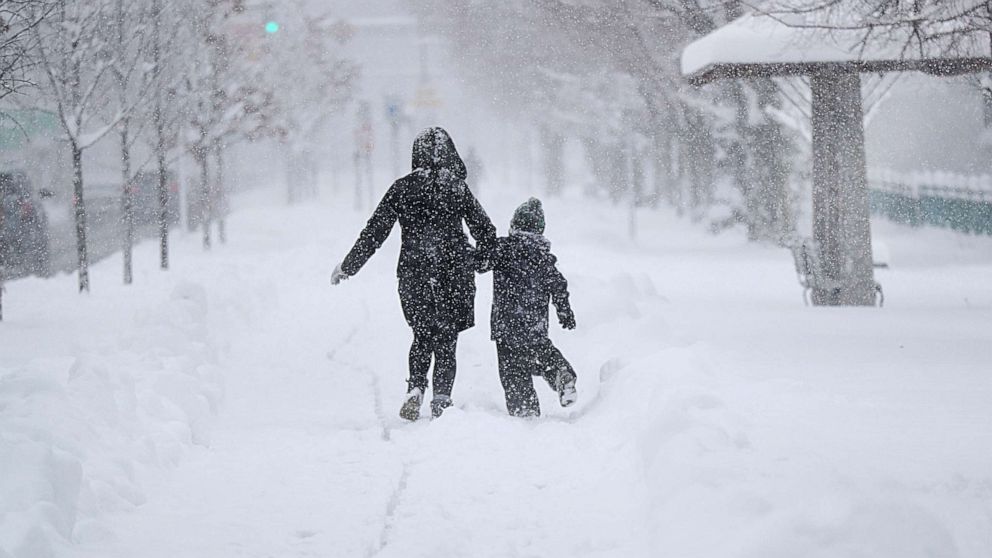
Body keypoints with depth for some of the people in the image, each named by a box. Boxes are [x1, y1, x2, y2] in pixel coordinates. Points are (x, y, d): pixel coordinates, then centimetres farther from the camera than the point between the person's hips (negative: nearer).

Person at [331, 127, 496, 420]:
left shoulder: (402, 189, -3)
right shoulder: (457, 189, -3)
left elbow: (374, 233, -1)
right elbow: (487, 233, 1)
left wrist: (348, 266, 8)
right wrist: (476, 258, 21)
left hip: (414, 275, 1)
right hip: (453, 274, -1)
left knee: (422, 336, 18)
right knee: (446, 340, 9)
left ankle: (416, 388, -2)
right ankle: (441, 400, 0)